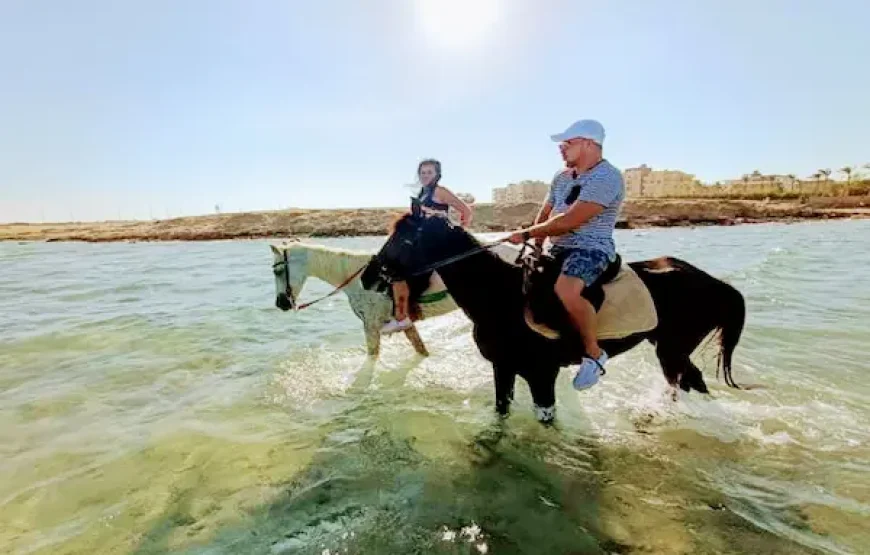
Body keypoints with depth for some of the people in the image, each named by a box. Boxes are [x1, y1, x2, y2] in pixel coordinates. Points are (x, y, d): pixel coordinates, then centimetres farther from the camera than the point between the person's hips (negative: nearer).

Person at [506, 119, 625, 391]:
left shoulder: (607, 177, -15)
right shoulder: (561, 176, 13)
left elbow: (568, 221, -23)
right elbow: (544, 214, 17)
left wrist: (527, 234, -17)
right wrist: (536, 245, 0)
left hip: (591, 249, -9)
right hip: (558, 248, 9)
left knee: (565, 290, -36)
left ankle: (594, 353, -13)